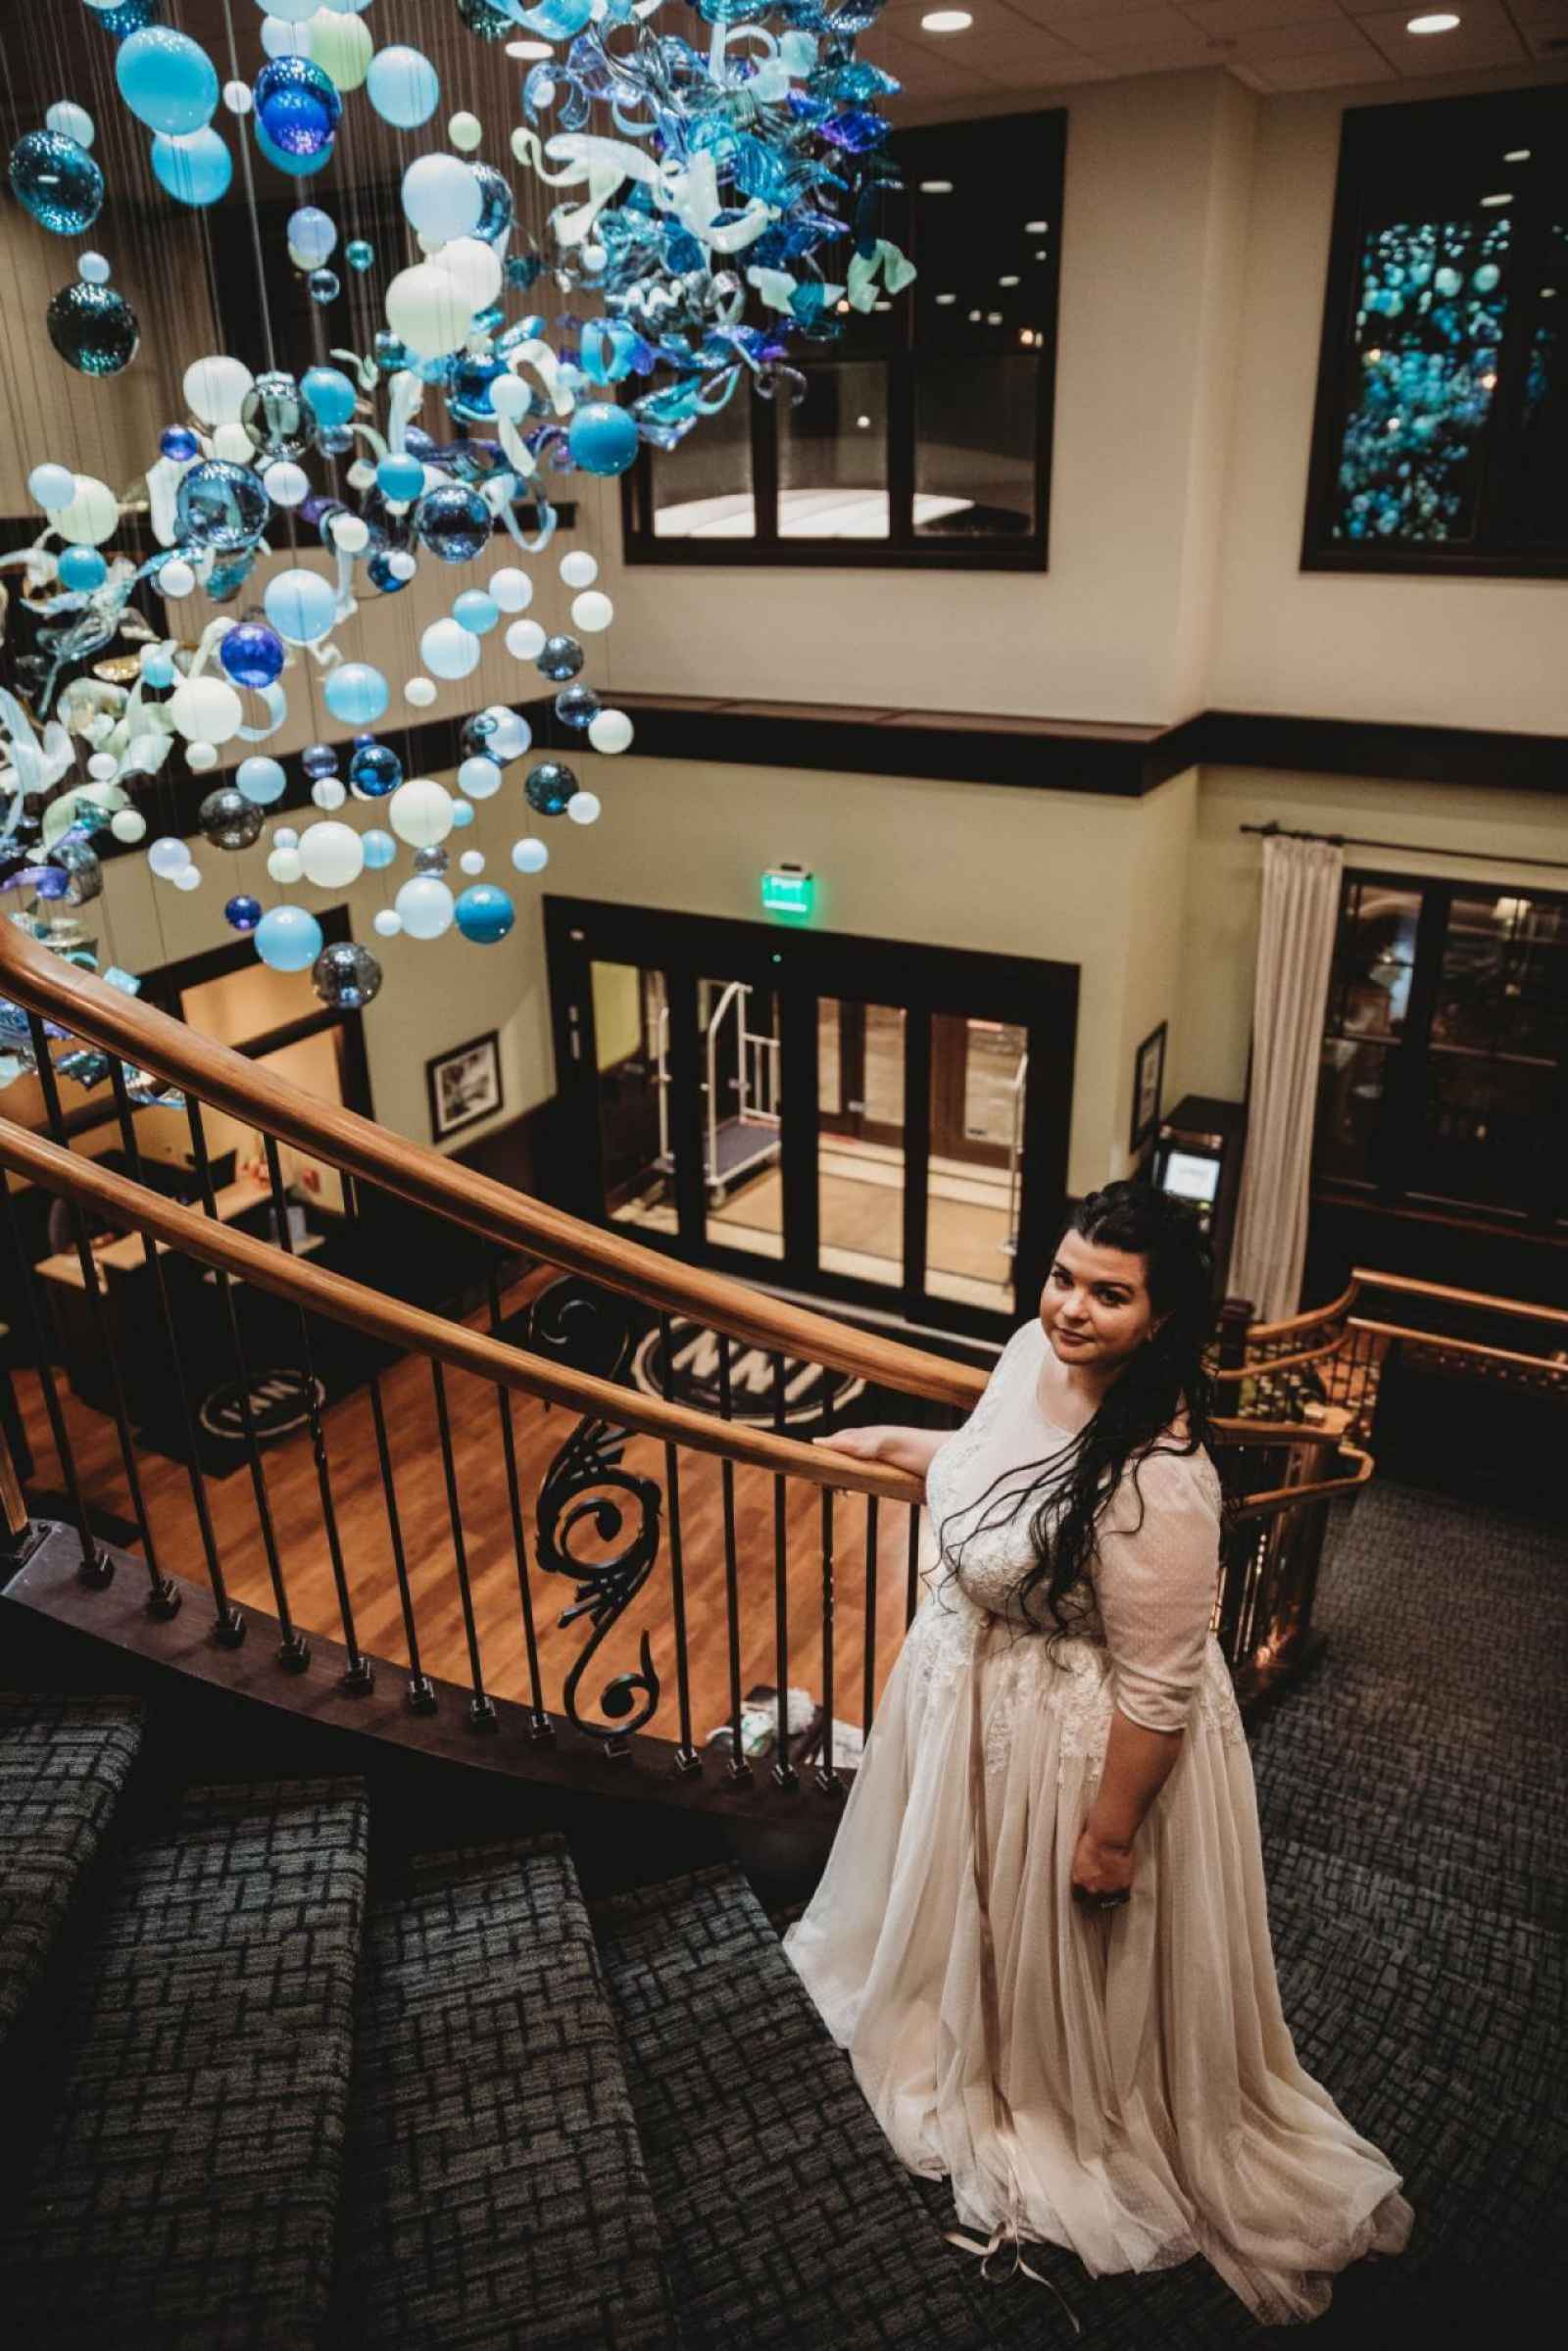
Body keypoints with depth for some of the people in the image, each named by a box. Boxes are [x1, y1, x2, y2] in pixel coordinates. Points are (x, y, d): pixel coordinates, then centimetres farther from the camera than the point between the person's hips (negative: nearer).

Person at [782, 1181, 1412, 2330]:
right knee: (974, 1902, 33)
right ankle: (969, 2034, 63)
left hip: (1076, 1738, -8)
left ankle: (1075, 2119, 49)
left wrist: (1110, 1833, -17)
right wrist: (891, 1443, 16)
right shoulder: (1038, 1352, -13)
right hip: (972, 1685, 8)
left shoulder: (1157, 1480, -37)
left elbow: (1157, 1688, -27)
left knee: (1062, 1947, 19)